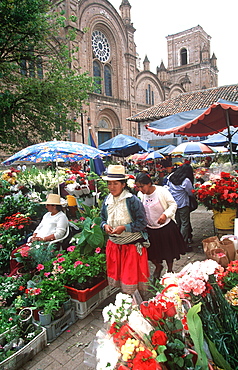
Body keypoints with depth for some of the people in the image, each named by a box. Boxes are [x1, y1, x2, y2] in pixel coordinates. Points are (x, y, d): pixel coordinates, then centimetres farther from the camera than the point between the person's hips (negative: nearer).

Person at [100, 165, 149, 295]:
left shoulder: (132, 200, -15)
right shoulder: (107, 200, 3)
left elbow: (142, 223, -14)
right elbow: (103, 219, 15)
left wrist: (124, 228, -23)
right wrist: (105, 226, -8)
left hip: (132, 245, -5)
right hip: (113, 244, 5)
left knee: (132, 278, 6)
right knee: (116, 276, 15)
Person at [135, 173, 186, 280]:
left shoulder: (162, 191, -17)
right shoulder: (140, 195, -5)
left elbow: (173, 204, -11)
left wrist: (165, 215, -28)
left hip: (166, 227, -3)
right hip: (150, 229, 3)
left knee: (168, 251, 13)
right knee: (152, 252, 12)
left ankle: (170, 270, 39)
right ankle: (158, 266, 43)